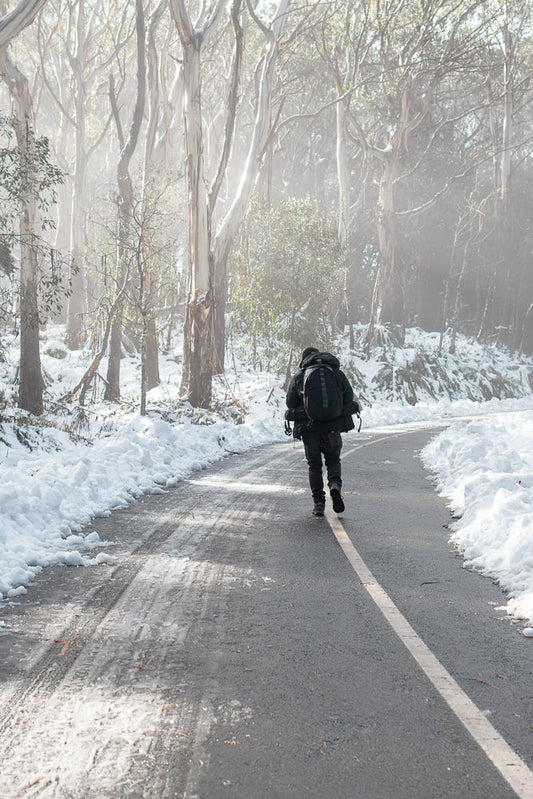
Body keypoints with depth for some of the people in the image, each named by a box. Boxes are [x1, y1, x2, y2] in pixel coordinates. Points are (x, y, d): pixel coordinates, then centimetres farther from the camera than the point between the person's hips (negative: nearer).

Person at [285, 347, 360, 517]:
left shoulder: (298, 378, 2)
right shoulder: (337, 373, 5)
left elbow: (290, 403, 2)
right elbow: (349, 398, 0)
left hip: (309, 428, -1)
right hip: (332, 427, 1)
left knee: (314, 465, 12)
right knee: (333, 460, 17)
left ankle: (318, 503, 5)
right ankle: (335, 484, -14)